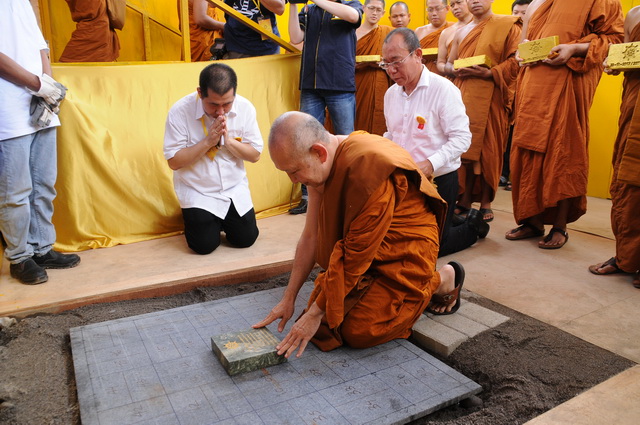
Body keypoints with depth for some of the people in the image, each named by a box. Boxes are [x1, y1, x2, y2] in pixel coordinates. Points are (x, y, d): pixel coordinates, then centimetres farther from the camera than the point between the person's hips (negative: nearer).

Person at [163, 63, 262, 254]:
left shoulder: (245, 108, -11)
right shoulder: (180, 111, -19)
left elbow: (255, 155, -7)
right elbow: (174, 162, -16)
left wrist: (228, 140, -24)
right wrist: (208, 141, -26)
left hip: (235, 189, 3)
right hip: (197, 192, -2)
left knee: (246, 239, -1)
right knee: (205, 245, -8)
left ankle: (223, 220, 31)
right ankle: (195, 218, 25)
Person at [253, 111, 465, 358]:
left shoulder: (369, 167, -34)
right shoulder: (319, 165, -8)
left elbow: (356, 254, -28)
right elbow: (311, 236, -3)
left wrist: (316, 314, -19)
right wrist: (288, 299, -2)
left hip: (404, 250, -7)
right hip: (361, 250, 7)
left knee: (358, 332, -12)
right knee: (322, 310, -2)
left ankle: (444, 280, 7)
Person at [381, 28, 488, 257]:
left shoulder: (444, 89, -15)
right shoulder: (391, 94, 7)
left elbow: (462, 138, -19)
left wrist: (430, 164, -31)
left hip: (438, 180, -6)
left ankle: (472, 227, 27)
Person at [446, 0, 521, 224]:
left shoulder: (507, 25, 4)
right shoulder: (461, 32, 19)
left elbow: (515, 60, -5)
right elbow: (449, 63, 20)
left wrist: (489, 73, -18)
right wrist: (456, 70, -2)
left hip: (490, 96, -4)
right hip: (463, 95, 4)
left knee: (487, 148, -4)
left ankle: (486, 203, 3)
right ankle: (465, 199, 5)